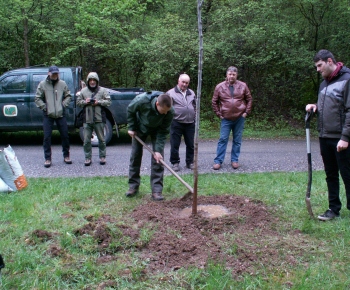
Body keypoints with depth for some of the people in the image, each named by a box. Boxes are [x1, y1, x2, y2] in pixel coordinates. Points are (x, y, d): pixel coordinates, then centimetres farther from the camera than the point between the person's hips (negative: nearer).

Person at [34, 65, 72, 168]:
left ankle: (66, 156, 22)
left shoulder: (62, 84, 5)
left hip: (61, 114, 2)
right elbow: (37, 98, 3)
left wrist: (64, 105, -1)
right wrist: (44, 107, -8)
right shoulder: (42, 84, 0)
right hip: (48, 115, -2)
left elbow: (68, 96, 13)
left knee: (65, 135, 7)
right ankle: (47, 159, 8)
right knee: (47, 137, -1)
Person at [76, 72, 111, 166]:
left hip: (99, 119, -1)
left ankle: (102, 157, 20)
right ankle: (88, 158, 14)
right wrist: (85, 102, -8)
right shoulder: (83, 91, 9)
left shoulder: (102, 90, 4)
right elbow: (78, 102, 11)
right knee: (86, 140, 3)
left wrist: (99, 102, -13)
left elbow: (108, 102, 0)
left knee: (101, 139, 6)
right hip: (87, 119, 2)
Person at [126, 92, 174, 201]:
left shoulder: (170, 112, -34)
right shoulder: (142, 100, -38)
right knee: (135, 156, 3)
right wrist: (131, 128, -13)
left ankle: (157, 190, -6)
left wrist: (158, 150, -28)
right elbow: (130, 110, -15)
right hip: (140, 128, 0)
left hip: (157, 130, 0)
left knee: (158, 158, -10)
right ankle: (133, 186, 15)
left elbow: (163, 132, -24)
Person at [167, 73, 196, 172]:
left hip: (190, 123, 4)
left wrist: (195, 117, 16)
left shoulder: (191, 93, 14)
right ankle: (175, 163, 12)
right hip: (176, 123, -4)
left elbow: (195, 106, 23)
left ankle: (190, 162, 21)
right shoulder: (171, 93, -1)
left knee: (190, 145, 9)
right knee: (175, 145, 1)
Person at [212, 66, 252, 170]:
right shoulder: (220, 87, -1)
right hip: (226, 119, -1)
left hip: (239, 118, 1)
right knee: (223, 140, -2)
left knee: (237, 140, 7)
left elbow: (249, 99, 9)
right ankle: (218, 161, 4)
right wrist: (218, 114, 1)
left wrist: (246, 112, 1)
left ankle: (234, 160, 18)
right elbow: (214, 102, 6)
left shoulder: (243, 86, 0)